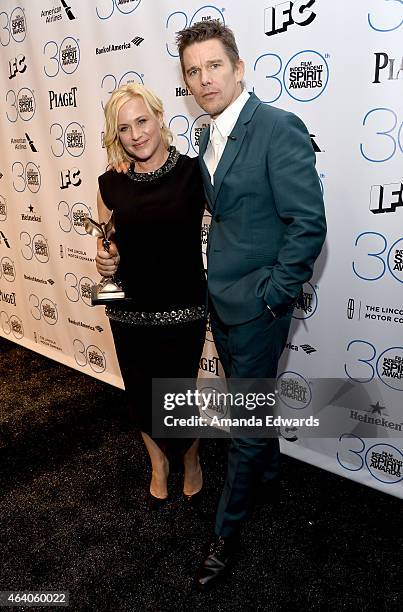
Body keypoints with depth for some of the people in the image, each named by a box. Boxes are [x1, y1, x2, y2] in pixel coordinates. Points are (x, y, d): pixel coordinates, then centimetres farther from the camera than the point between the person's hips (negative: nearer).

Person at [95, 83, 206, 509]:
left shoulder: (193, 172, -8)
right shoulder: (111, 183, 0)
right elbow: (106, 243, 10)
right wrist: (104, 259, -10)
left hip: (182, 310, -3)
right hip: (128, 311, 3)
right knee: (141, 394, 17)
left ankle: (191, 460, 42)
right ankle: (158, 463, 46)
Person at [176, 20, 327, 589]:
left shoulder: (279, 128, -17)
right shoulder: (209, 138, 9)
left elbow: (308, 224, -20)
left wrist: (273, 296, -16)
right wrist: (220, 275, 9)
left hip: (256, 306, -8)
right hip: (222, 299, 8)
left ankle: (227, 531, 26)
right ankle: (267, 470, 52)